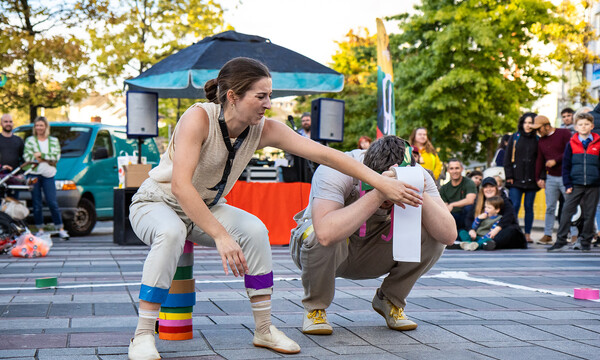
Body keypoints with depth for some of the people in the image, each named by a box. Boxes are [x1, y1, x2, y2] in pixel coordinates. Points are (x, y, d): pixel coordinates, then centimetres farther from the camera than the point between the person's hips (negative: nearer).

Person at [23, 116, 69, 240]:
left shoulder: (54, 141, 13)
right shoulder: (30, 140, 9)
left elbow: (56, 156, -2)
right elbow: (27, 156, -5)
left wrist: (41, 155, -11)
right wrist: (47, 160, -9)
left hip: (48, 175, 0)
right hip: (33, 174, 0)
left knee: (53, 203, -6)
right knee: (37, 204, 2)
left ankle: (61, 229, -2)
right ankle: (40, 230, 10)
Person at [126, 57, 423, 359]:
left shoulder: (264, 130, -14)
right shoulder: (199, 118, -30)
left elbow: (324, 154, -16)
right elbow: (180, 186, -38)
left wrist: (383, 183, -22)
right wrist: (221, 236, -43)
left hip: (206, 208, 5)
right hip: (156, 203, -5)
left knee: (254, 230, -23)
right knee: (171, 233, -38)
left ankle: (264, 330, -10)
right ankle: (143, 335, -30)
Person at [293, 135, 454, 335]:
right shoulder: (335, 171, -33)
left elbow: (449, 235, -27)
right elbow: (326, 234, -50)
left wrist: (421, 195, -41)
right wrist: (378, 194, -50)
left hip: (372, 256, 3)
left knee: (431, 235, -22)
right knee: (318, 236, -38)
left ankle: (390, 300, 3)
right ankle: (315, 308, -9)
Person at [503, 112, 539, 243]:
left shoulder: (537, 140, 9)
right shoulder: (515, 137, 7)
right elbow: (507, 157, 5)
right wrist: (509, 175, -3)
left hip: (531, 180, 1)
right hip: (516, 180, -1)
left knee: (529, 207, 4)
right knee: (514, 206, -7)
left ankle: (527, 234, 11)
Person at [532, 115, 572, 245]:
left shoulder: (564, 134, -3)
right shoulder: (541, 141, 14)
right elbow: (539, 160, 19)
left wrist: (556, 160, -13)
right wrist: (538, 178, 14)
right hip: (550, 178, 5)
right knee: (550, 207, 5)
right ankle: (547, 235, 9)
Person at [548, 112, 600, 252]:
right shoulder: (571, 144, 5)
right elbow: (566, 165, 6)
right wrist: (568, 184, -1)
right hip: (575, 185, 0)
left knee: (589, 214, 6)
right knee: (566, 212, -6)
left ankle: (586, 242, 16)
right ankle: (560, 241, -2)